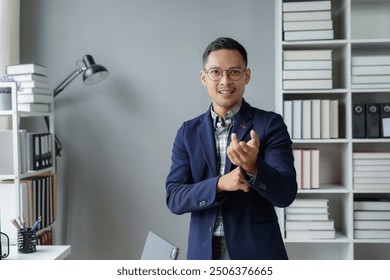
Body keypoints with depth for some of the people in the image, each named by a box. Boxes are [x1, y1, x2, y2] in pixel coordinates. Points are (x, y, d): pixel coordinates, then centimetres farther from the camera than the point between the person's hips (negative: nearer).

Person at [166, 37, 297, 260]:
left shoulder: (270, 124, -6)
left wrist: (253, 166, -31)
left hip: (257, 252, -2)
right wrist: (220, 184, -21)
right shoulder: (188, 132, 2)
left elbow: (285, 194, -13)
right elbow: (174, 199, -5)